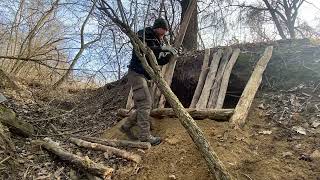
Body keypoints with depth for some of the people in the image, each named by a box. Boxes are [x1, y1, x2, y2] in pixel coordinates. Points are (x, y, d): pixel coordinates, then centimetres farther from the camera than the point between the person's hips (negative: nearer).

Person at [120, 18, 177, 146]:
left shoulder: (159, 42, 15)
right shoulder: (143, 35, -8)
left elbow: (159, 62, 14)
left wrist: (170, 55, -4)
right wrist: (161, 48, -27)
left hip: (144, 75, 9)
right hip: (136, 73, -9)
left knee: (145, 104, 8)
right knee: (145, 103, -15)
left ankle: (126, 126, 20)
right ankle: (144, 136, -11)